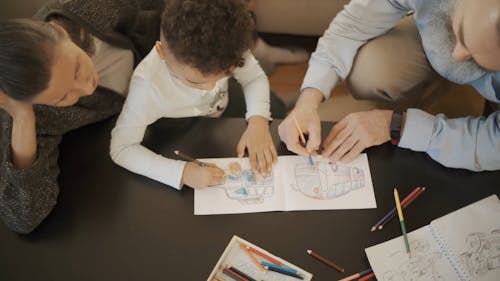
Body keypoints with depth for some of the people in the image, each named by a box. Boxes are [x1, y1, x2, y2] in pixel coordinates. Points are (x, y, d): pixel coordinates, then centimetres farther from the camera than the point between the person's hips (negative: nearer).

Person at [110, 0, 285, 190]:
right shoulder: (148, 85, -42)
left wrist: (258, 120, -36)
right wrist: (182, 172, -46)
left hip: (224, 108, 4)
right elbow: (120, 149, -35)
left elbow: (255, 78, -17)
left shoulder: (227, 45, -35)